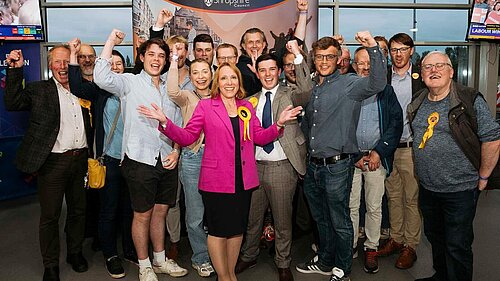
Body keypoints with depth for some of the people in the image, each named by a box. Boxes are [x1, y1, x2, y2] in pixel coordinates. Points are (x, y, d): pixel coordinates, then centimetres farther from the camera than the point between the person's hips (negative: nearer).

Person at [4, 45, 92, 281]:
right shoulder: (38, 90, 3)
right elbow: (12, 103, -7)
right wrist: (15, 70, -11)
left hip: (80, 159, 4)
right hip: (53, 162, -3)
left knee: (78, 210, 16)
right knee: (49, 215, 5)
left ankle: (75, 253, 35)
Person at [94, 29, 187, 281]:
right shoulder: (129, 82, -3)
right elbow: (101, 78, -22)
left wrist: (176, 150, 1)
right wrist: (111, 41, -15)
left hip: (167, 161, 5)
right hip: (140, 160, -4)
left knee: (160, 211, 16)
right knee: (142, 214, 7)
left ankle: (160, 260, 33)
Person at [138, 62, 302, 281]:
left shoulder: (247, 107, 10)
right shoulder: (205, 106, -2)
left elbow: (260, 137, 8)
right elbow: (187, 137, -6)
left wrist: (279, 124, -5)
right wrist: (164, 122, -19)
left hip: (243, 179, 5)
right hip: (217, 179, -4)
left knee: (237, 228, 16)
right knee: (219, 230, 6)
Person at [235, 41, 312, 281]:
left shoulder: (290, 95, -1)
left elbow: (307, 90, -22)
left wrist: (298, 56, -24)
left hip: (282, 167, -3)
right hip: (255, 165, 4)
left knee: (283, 220, 10)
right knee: (252, 217, 17)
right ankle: (249, 256, 39)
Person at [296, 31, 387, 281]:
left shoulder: (349, 84, -7)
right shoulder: (311, 88, 13)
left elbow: (377, 83, -27)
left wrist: (373, 48, -38)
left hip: (337, 166, -6)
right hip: (313, 166, 7)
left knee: (340, 221, 8)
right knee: (321, 218, 21)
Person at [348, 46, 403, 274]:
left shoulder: (386, 90, 6)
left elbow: (396, 123, 0)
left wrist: (378, 152, -9)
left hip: (377, 157, 0)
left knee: (374, 207, 7)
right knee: (350, 206, 6)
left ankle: (371, 248, 21)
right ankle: (351, 245, 21)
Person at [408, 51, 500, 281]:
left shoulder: (470, 101, -13)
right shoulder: (417, 104, 5)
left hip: (460, 190, -6)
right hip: (427, 188, 6)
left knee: (457, 246, 4)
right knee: (435, 237, 22)